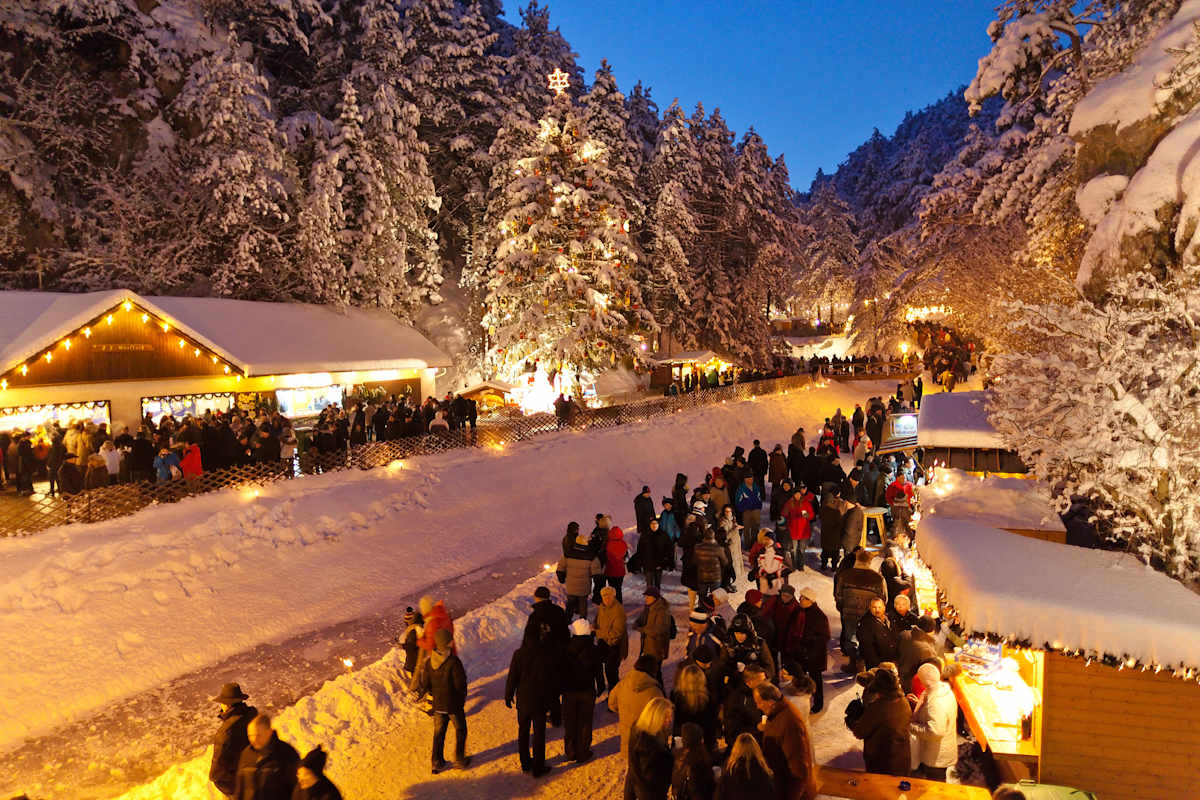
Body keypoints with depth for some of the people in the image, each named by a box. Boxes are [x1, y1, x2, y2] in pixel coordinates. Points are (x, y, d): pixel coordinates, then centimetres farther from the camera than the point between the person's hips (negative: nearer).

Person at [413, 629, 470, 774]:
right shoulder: (454, 662, -24)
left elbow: (425, 685, 0)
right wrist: (462, 699, 1)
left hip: (438, 705, 5)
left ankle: (437, 763, 25)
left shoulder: (429, 662, -6)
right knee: (460, 731, 16)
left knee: (439, 732, 19)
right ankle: (460, 760, 22)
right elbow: (460, 684, -18)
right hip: (454, 705, -5)